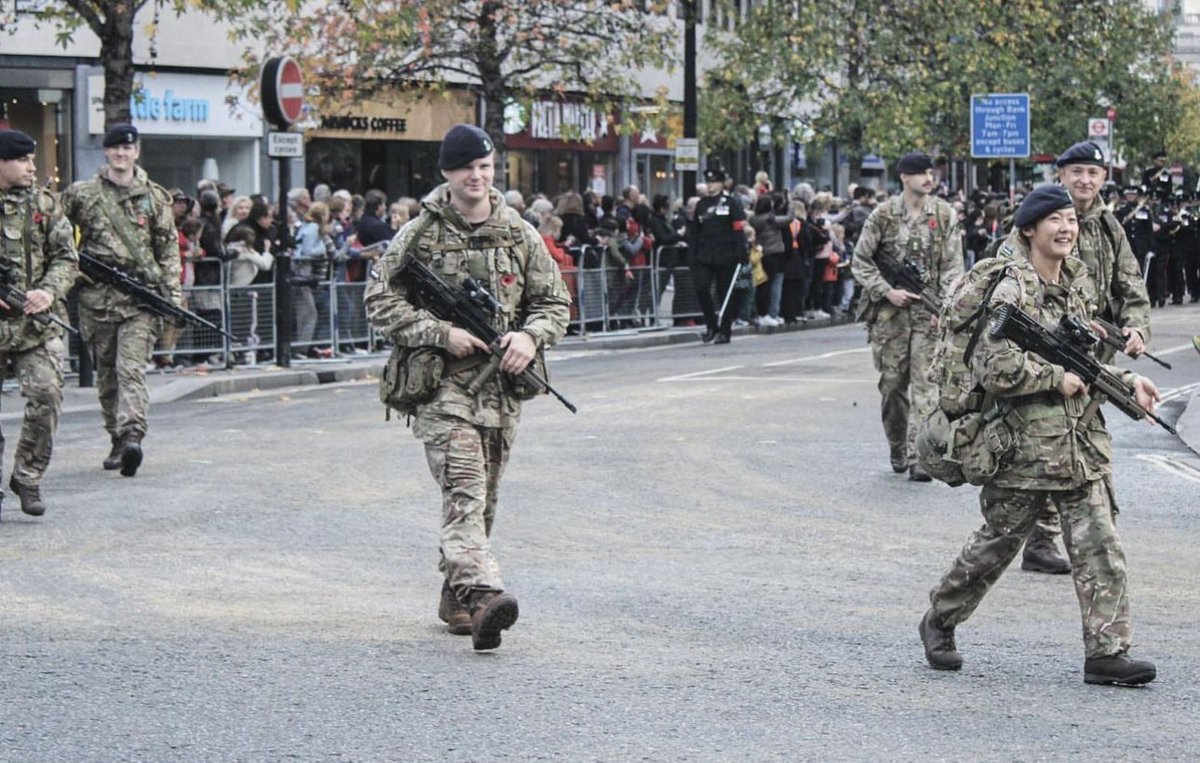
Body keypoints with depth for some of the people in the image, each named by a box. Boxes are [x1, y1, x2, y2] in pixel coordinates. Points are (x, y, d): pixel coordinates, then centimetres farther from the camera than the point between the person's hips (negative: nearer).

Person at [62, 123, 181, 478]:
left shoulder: (154, 197, 8)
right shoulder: (81, 194, 7)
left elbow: (168, 247, 9)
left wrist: (172, 291, 2)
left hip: (140, 298, -2)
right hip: (96, 298, 2)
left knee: (131, 369, -15)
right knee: (106, 374, 8)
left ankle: (132, 436, -27)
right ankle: (117, 440, 19)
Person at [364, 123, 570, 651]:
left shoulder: (520, 236, 8)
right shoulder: (420, 234, -2)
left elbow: (554, 301, 14)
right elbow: (380, 301, -4)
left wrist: (530, 335, -8)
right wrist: (441, 334, -14)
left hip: (501, 386, 5)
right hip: (441, 383, -5)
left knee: (484, 497, 12)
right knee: (463, 489, -19)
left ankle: (455, 593, 28)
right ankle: (482, 595, -34)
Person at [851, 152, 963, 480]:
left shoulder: (945, 215, 3)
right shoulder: (883, 215, 1)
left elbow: (952, 266, 2)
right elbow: (860, 262, 4)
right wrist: (887, 292, -8)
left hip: (930, 314, 0)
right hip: (890, 313, 1)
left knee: (925, 385, -8)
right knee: (892, 385, 6)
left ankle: (918, 457, -10)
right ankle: (897, 448, 26)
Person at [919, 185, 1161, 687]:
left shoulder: (1078, 283, 12)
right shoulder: (1012, 291, -13)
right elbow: (992, 369, -21)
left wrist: (1125, 381, 8)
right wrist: (1057, 378, -14)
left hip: (1080, 439, 6)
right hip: (1025, 441, -6)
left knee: (1098, 545, -3)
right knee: (998, 541, 7)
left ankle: (1108, 651, -4)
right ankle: (939, 621, 27)